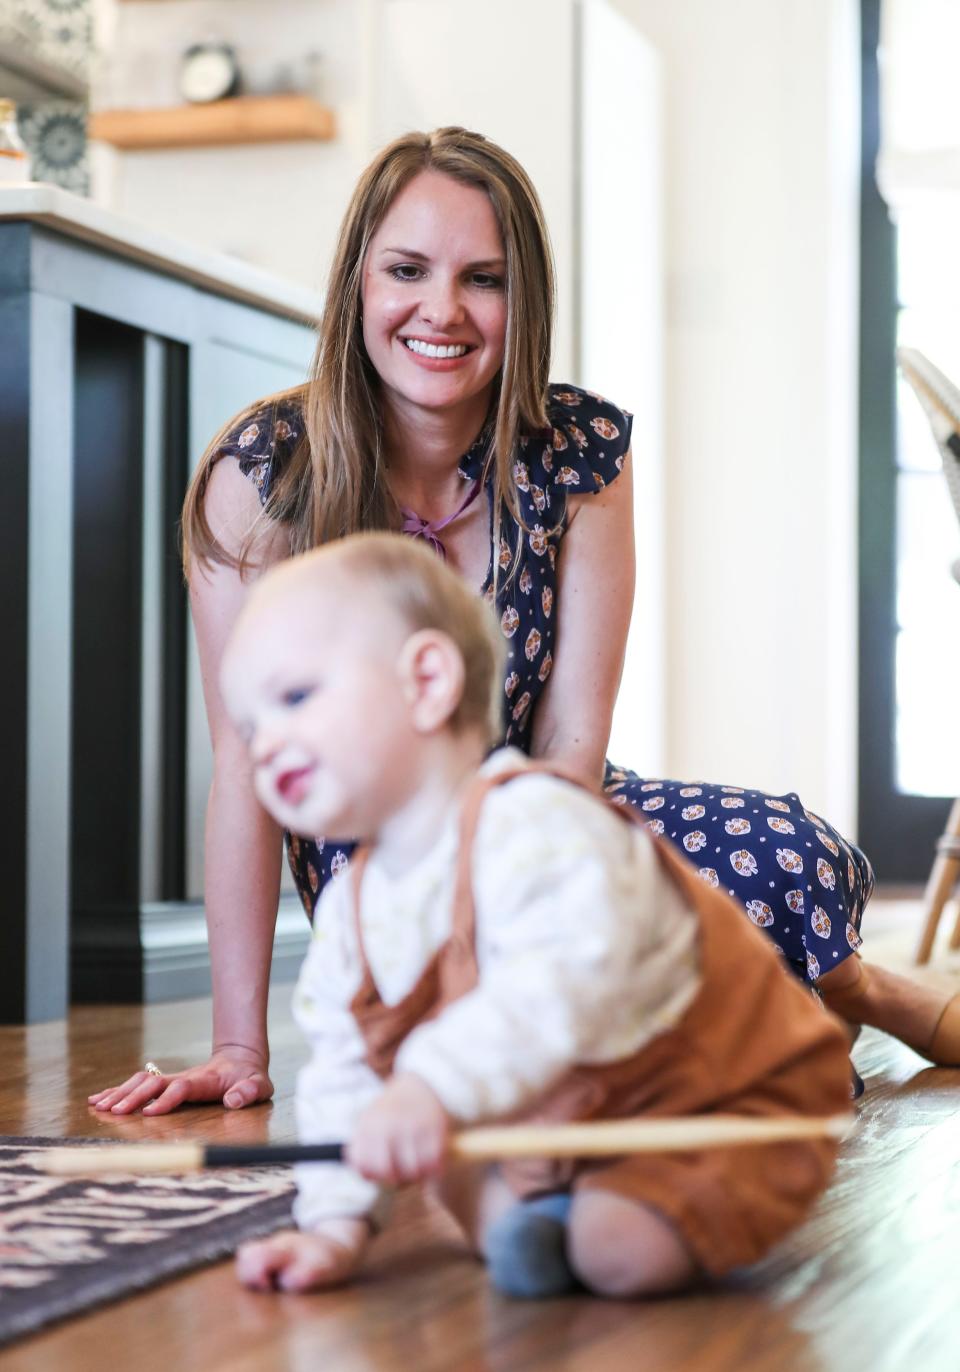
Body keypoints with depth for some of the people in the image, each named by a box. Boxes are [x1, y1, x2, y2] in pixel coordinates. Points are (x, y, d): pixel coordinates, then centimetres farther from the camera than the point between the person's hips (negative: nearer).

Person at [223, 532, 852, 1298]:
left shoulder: (533, 827, -29)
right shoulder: (349, 911, 0)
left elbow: (567, 985, -46)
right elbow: (342, 1080, 5)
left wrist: (433, 1086, -56)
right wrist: (337, 1225, -7)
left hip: (725, 1111, -8)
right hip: (549, 1131, 8)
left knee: (624, 1249, -26)